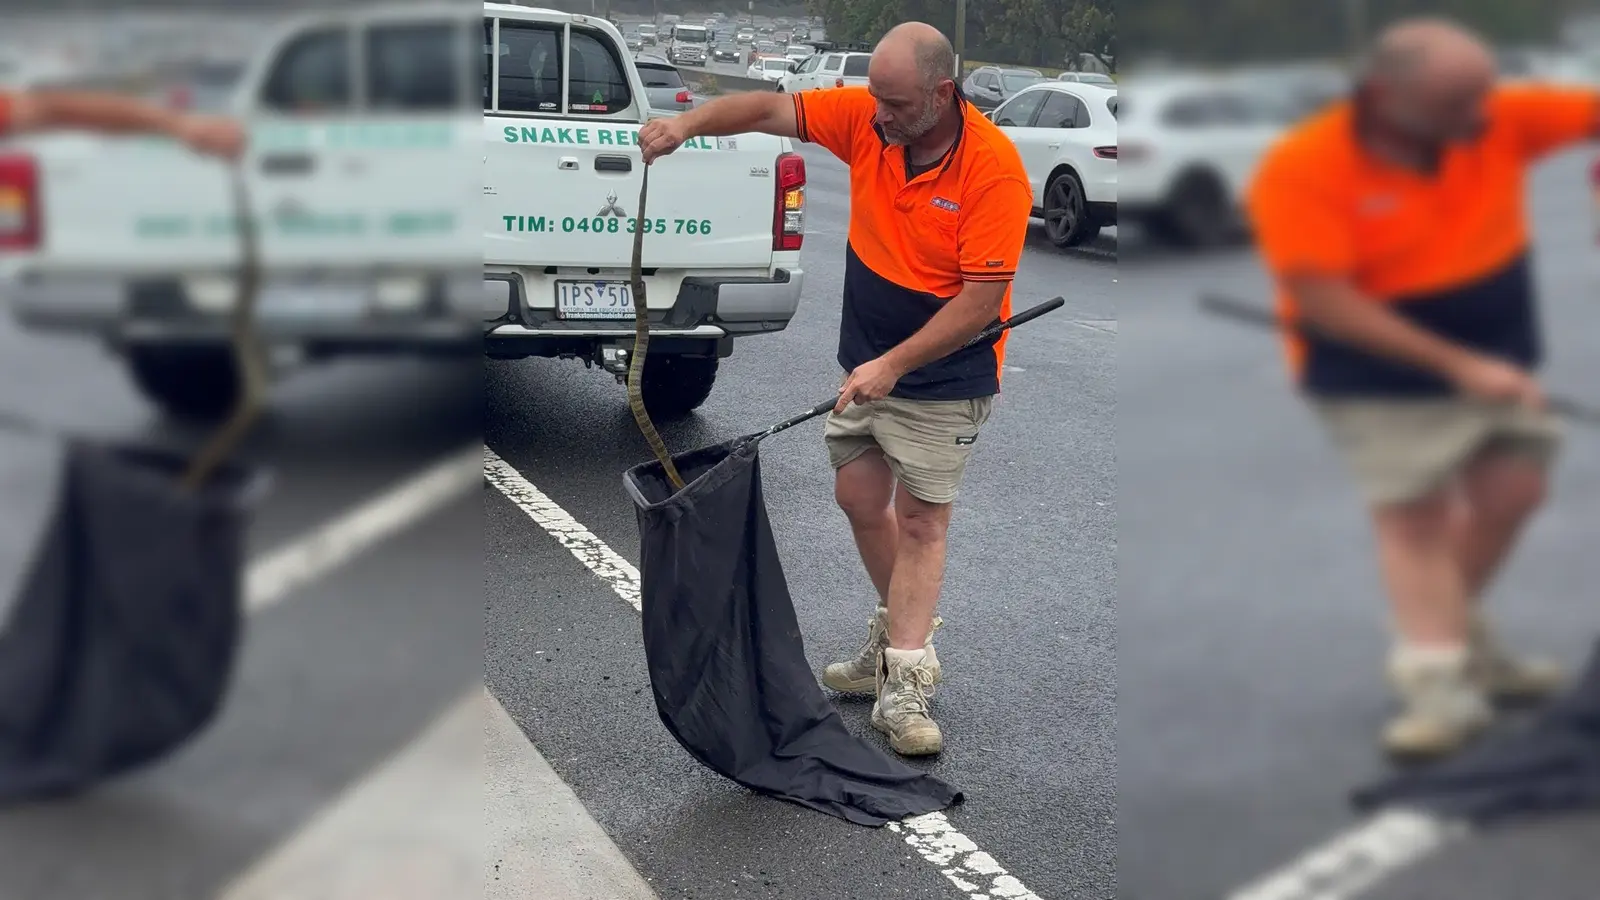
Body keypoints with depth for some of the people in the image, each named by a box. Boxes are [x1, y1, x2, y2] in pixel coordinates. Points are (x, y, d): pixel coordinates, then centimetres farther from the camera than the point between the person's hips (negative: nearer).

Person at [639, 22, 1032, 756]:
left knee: (921, 520, -3)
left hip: (943, 372, -6)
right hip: (866, 358, 6)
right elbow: (773, 110, -6)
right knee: (859, 498, 14)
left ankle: (902, 686, 1)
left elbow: (982, 299, -26)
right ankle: (903, 634, 33)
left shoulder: (994, 167, -26)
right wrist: (689, 123, -24)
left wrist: (893, 365, -28)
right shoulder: (864, 117, -10)